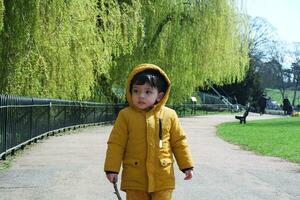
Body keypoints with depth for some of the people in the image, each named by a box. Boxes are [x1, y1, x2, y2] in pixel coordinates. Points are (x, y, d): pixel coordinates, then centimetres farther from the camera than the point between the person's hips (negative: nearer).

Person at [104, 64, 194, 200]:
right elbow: (116, 144, -1)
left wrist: (186, 166, 8)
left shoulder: (169, 115, 1)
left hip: (162, 179, 1)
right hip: (135, 178, 0)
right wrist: (112, 169, -3)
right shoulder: (125, 115, -3)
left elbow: (179, 142, 8)